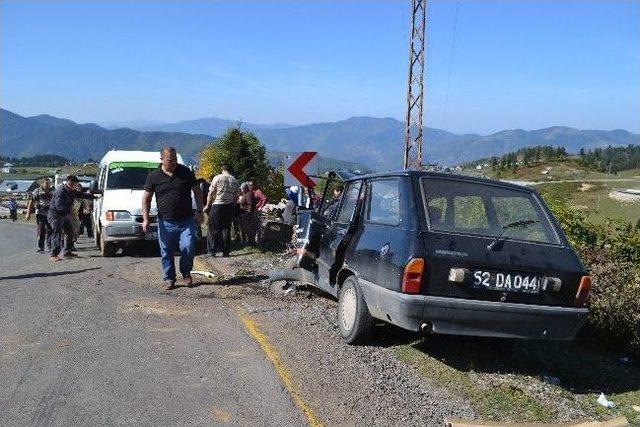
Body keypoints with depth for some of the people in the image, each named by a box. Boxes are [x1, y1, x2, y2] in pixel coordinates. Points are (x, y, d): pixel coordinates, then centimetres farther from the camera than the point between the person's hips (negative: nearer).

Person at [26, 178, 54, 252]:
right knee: (41, 231, -2)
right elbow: (31, 202, -1)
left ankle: (49, 247, 10)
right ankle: (40, 247, 6)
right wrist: (28, 213, -6)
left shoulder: (52, 192, 11)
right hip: (40, 214, -3)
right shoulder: (37, 191, 0)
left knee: (49, 231, 3)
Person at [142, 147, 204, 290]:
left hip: (186, 221, 0)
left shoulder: (186, 172, 2)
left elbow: (197, 192, 10)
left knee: (188, 248, -10)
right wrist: (145, 219, -1)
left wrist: (199, 211, 4)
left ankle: (186, 274, 15)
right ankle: (169, 278, 21)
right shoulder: (153, 176, 2)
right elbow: (146, 198, 7)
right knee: (166, 252, 6)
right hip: (165, 222, 1)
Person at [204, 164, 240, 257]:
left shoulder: (217, 178, -7)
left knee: (214, 229, 5)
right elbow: (236, 196, 8)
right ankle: (226, 251, 11)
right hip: (230, 206, 3)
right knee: (227, 229, 10)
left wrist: (207, 206, 2)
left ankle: (213, 250, 4)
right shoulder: (234, 180, 3)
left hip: (217, 205, -3)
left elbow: (211, 193, -6)